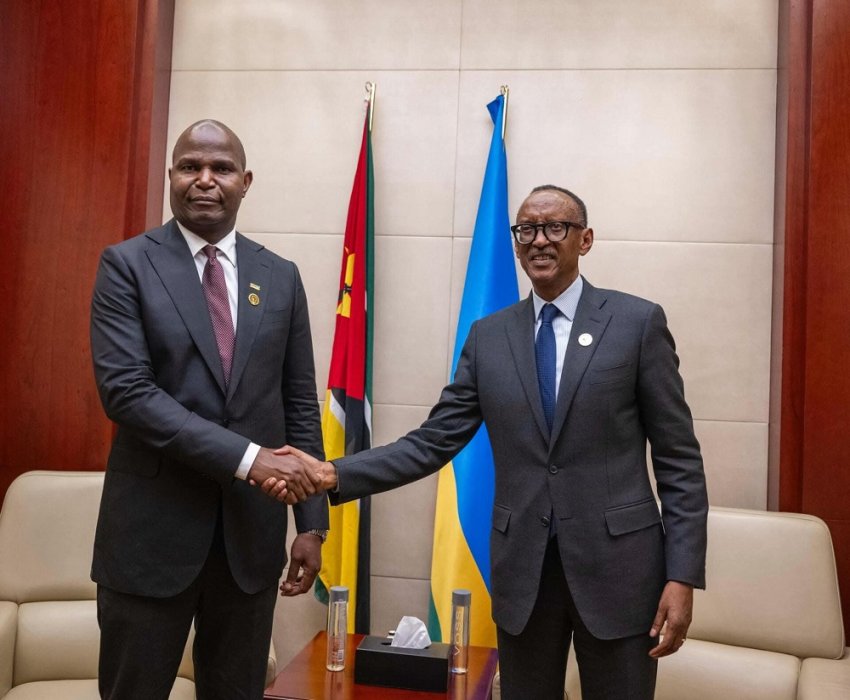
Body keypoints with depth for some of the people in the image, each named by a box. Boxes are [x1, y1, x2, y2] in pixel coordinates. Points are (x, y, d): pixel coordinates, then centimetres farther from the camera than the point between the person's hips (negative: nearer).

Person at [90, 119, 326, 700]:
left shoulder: (280, 277, 7)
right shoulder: (127, 265, -2)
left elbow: (300, 405, 8)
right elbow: (125, 390, -14)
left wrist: (312, 521, 3)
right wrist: (246, 456, -21)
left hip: (251, 531, 3)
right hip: (152, 530, -3)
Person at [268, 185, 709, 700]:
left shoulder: (638, 322, -3)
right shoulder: (489, 336, 6)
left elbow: (678, 459, -3)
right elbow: (433, 443, 2)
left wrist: (683, 575, -9)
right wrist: (334, 474, -11)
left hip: (617, 564, -2)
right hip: (522, 569, 3)